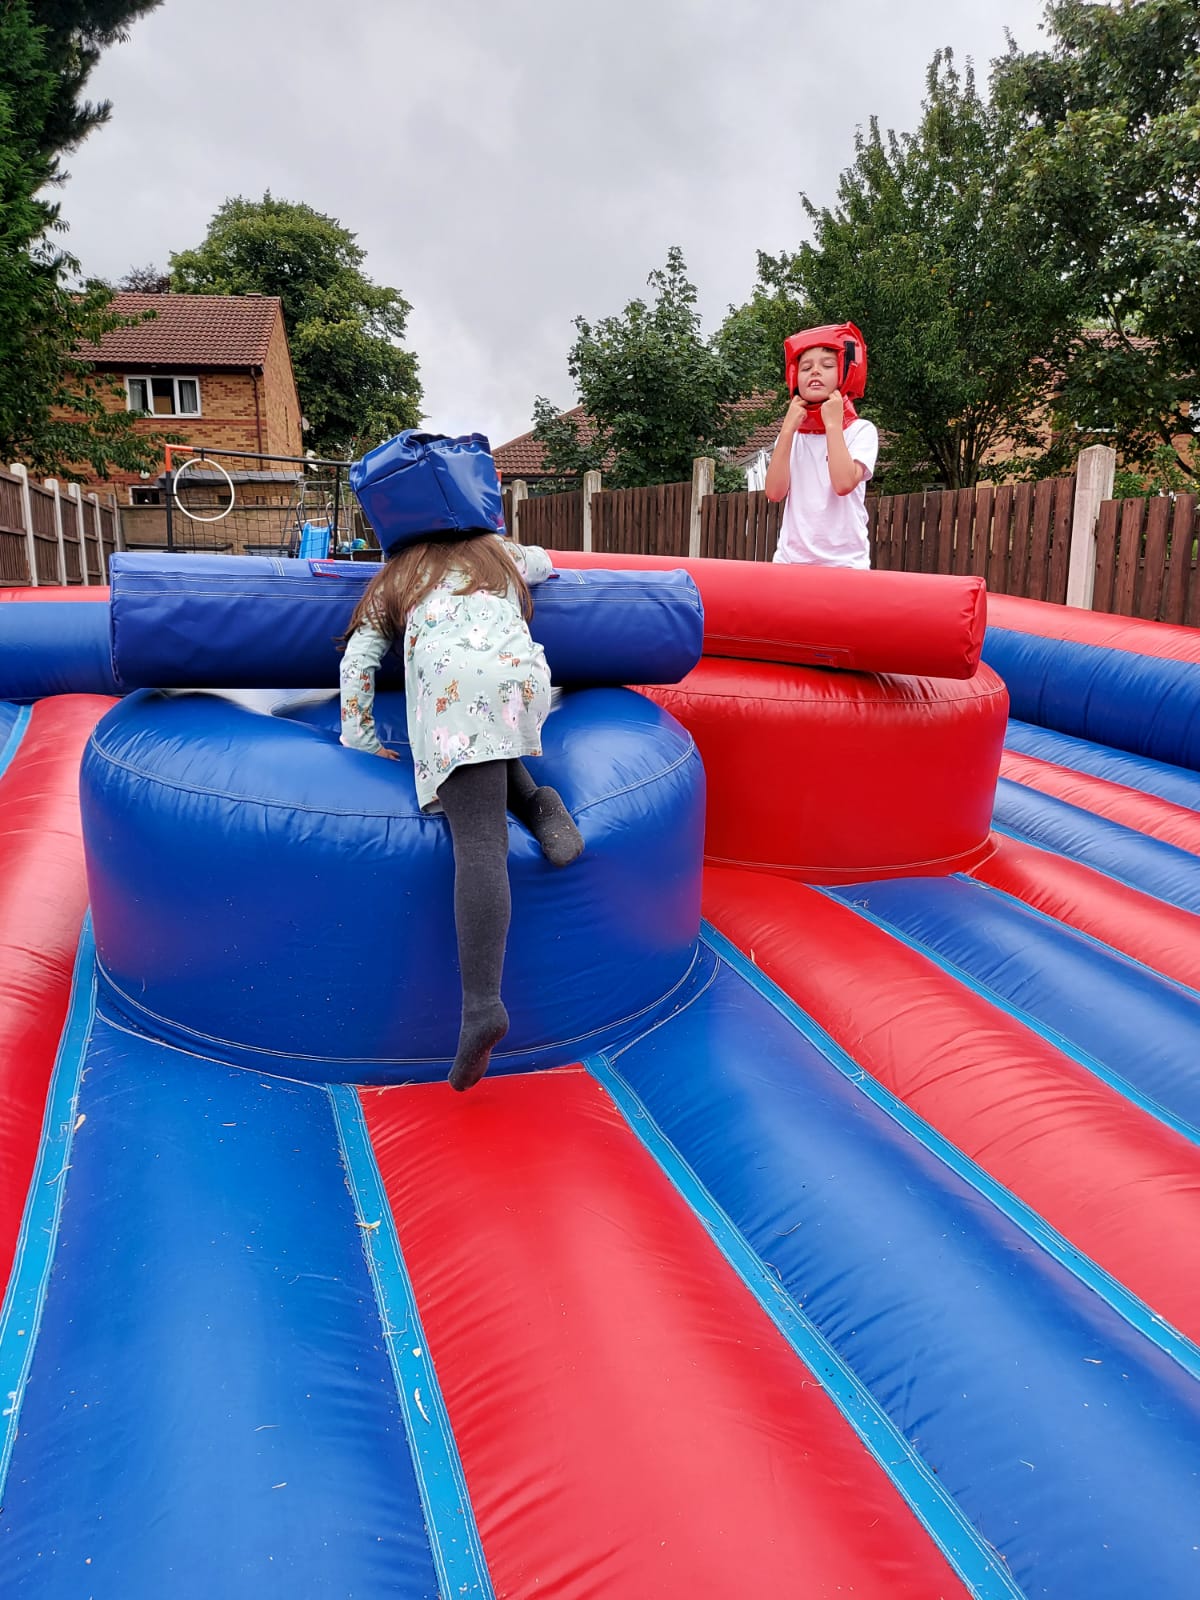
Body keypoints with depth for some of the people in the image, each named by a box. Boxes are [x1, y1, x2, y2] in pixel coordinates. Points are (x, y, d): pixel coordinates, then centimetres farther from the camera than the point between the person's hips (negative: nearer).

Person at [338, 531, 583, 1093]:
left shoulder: (395, 577, 33)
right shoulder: (500, 554, 38)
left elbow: (358, 659, 23)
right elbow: (541, 562, 60)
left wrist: (360, 736, 23)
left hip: (453, 687, -3)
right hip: (525, 676, 3)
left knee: (479, 846, -17)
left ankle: (481, 1004, -30)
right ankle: (536, 805, 2)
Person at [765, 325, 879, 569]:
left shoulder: (861, 430, 0)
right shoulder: (792, 433, 11)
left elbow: (844, 483, -18)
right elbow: (774, 491, -4)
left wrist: (833, 424, -11)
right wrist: (788, 429, -5)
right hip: (791, 559, 3)